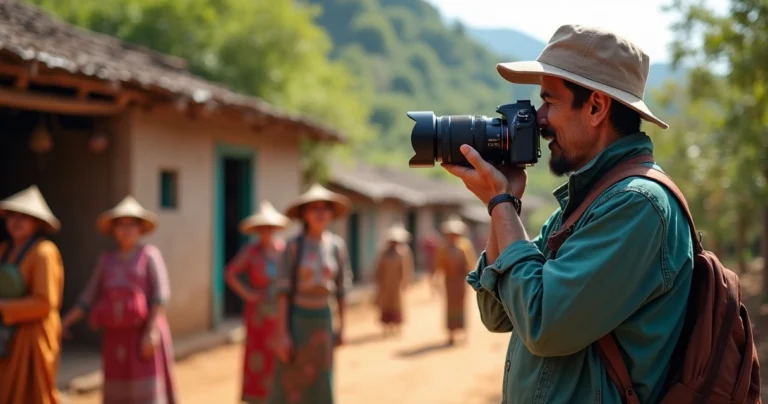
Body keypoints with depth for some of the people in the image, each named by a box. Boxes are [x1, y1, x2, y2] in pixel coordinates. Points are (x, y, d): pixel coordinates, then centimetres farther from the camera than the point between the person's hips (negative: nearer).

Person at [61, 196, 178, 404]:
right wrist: (64, 323, 1)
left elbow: (161, 293, -12)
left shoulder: (150, 254, -4)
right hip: (116, 336, 5)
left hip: (144, 334, -5)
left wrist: (151, 331, -21)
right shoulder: (107, 258, 11)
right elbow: (89, 296, 11)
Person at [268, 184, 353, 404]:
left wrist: (342, 327, 9)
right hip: (296, 319, -4)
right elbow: (283, 290, -12)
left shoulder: (337, 245, 1)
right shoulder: (293, 245, -11)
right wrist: (282, 334, -17)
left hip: (322, 320, 4)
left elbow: (341, 287, 8)